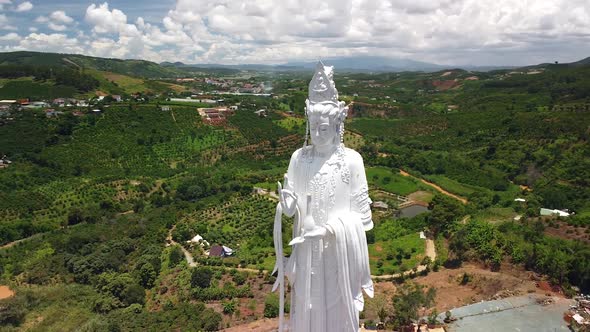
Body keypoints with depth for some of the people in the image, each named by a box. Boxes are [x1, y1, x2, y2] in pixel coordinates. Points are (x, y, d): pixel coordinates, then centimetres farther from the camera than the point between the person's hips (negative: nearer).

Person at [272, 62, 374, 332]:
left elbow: (360, 212, -8)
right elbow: (291, 207, 0)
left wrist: (331, 229, -19)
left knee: (338, 305, 15)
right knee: (307, 306, 17)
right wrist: (286, 203, -22)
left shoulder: (351, 160, -14)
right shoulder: (299, 158, -5)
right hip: (307, 247, 3)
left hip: (339, 247, -2)